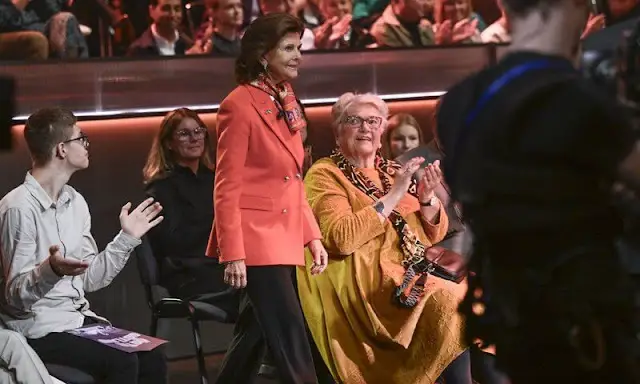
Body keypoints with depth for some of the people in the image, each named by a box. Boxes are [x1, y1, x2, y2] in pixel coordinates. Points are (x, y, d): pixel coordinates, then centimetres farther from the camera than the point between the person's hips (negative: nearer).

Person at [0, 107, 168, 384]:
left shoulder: (75, 202, 9)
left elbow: (89, 280, 9)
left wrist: (127, 238, 6)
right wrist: (51, 271, -36)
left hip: (78, 319, 8)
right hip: (37, 330, -8)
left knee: (151, 357, -10)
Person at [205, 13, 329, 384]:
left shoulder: (287, 102, 13)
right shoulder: (239, 105, -11)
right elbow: (227, 187, -13)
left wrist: (313, 236, 11)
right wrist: (233, 253, -18)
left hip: (285, 238, 8)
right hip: (256, 238, -8)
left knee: (255, 334, 14)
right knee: (291, 340, -10)